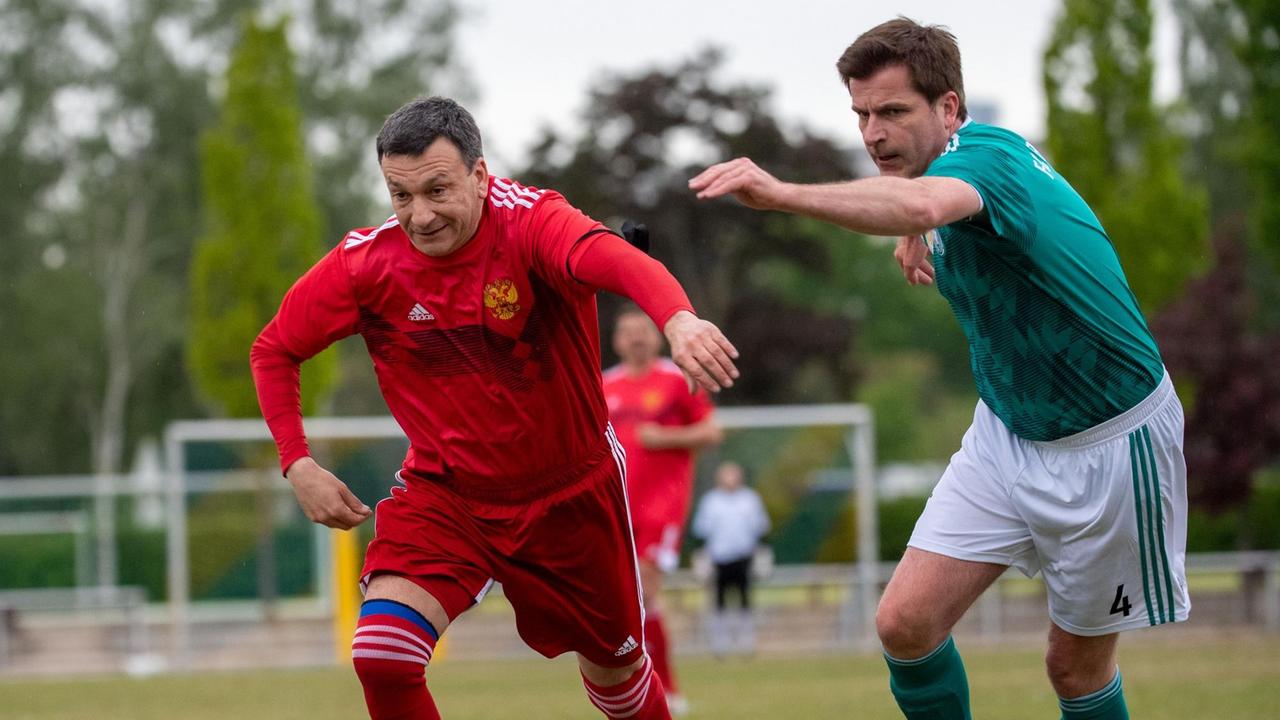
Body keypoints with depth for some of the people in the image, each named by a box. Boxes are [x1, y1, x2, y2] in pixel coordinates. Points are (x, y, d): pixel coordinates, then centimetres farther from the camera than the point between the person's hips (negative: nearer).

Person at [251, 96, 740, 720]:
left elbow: (614, 259, -47)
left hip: (570, 492, -1)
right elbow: (274, 350, 3)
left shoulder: (530, 222, -24)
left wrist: (678, 319, -69)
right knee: (380, 656, -23)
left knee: (615, 670, 17)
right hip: (441, 494, 1)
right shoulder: (364, 262, -14)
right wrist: (298, 465, -10)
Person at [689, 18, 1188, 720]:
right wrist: (919, 233, 7)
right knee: (906, 622, -6)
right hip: (1006, 434, 8)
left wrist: (785, 193, -67)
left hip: (1109, 447, -8)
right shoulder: (965, 156, -1)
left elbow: (919, 203, -55)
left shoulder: (983, 154, -28)